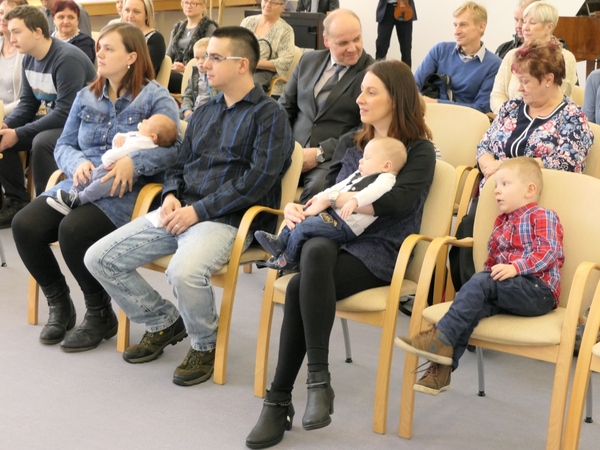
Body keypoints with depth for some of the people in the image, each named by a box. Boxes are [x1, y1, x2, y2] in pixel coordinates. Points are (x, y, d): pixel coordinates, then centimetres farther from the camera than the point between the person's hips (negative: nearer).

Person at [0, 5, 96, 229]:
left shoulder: (67, 59, -25)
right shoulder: (29, 59, 2)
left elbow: (66, 113, -29)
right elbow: (28, 103, 8)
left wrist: (18, 134, -26)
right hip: (54, 119, 9)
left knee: (42, 142, -34)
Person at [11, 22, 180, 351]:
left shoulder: (155, 97, -1)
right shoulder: (86, 96, 17)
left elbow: (174, 149, -11)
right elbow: (63, 146, 15)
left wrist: (134, 162, -27)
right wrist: (78, 162, -9)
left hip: (127, 192, -6)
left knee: (73, 230, -33)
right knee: (24, 225, -18)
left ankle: (100, 314, -10)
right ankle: (59, 304, 4)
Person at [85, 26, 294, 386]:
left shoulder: (269, 114, -3)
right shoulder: (205, 113, 21)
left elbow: (259, 178, -14)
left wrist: (198, 211, -17)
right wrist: (171, 195, 0)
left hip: (226, 218, -8)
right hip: (180, 211, 8)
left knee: (184, 271, -37)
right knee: (100, 258, -4)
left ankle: (206, 345, -6)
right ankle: (165, 322, 15)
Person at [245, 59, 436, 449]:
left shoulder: (419, 151, 3)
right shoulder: (353, 144, 23)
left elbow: (397, 201, -15)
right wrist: (296, 207, -2)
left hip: (380, 252, -5)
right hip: (339, 239, 5)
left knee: (301, 288, -31)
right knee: (316, 249, -33)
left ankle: (280, 401, -25)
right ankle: (317, 378, -31)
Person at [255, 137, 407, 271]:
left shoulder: (385, 179, -12)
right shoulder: (359, 175, 20)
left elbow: (375, 190, -33)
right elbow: (339, 186, 30)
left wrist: (355, 201, -47)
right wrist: (321, 197, 23)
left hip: (344, 225, -11)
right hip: (331, 211, 11)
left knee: (303, 227, -17)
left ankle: (289, 260, 4)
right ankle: (281, 242, 25)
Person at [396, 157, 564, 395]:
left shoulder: (543, 216, 0)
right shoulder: (502, 221, 24)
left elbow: (550, 251, -15)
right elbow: (493, 258, 25)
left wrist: (515, 267, -27)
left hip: (538, 290, -6)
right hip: (507, 291, 6)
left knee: (481, 282, -28)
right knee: (475, 305, -23)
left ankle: (441, 338, -30)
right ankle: (442, 368, -30)